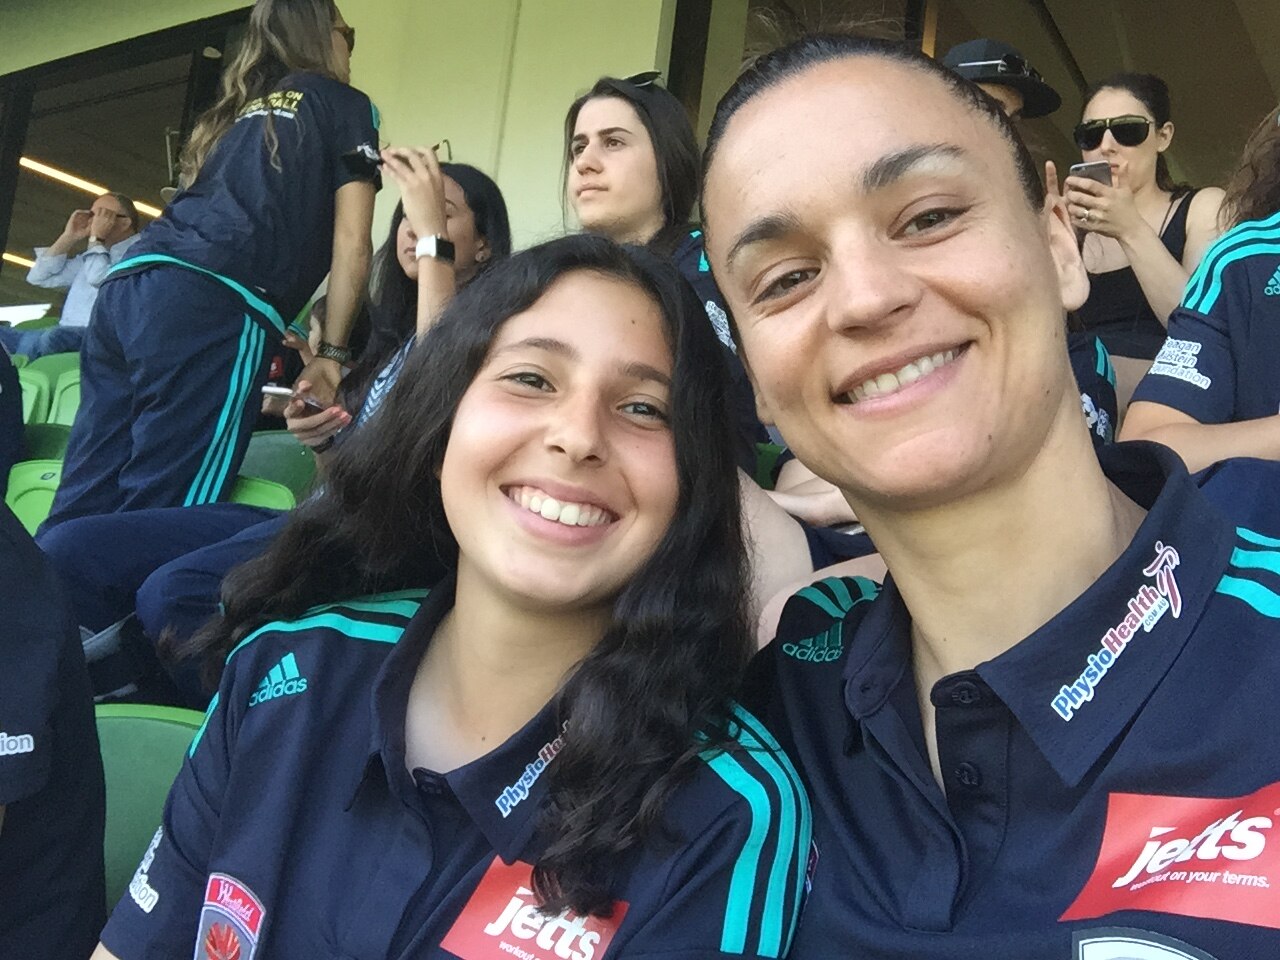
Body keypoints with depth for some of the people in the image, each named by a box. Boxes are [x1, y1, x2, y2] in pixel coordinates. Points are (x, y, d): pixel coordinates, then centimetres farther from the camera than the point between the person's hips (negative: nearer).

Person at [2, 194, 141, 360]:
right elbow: (39, 277, 24)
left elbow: (98, 279, -15)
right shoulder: (93, 255, 28)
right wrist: (68, 238, 18)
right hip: (66, 335, 9)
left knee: (51, 338, -37)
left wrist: (96, 238, -3)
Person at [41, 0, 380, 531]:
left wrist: (285, 340, 32)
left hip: (126, 284, 7)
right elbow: (351, 243, 4)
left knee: (79, 514, 4)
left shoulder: (237, 110, 34)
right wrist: (330, 354, 6)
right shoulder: (345, 104, 15)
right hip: (214, 303, -7)